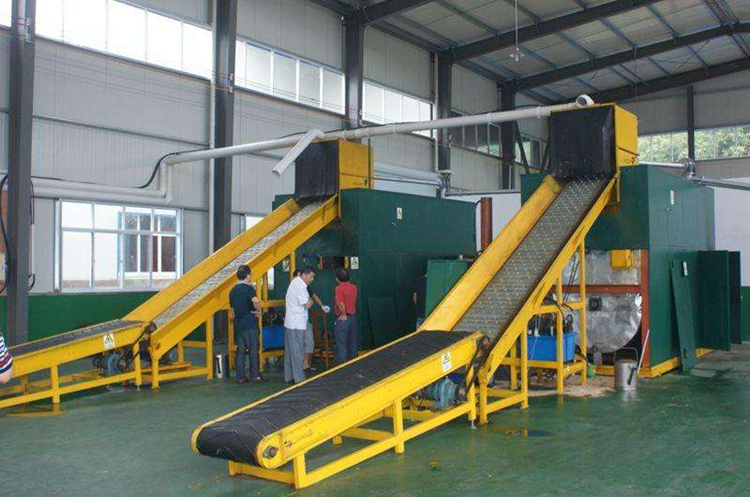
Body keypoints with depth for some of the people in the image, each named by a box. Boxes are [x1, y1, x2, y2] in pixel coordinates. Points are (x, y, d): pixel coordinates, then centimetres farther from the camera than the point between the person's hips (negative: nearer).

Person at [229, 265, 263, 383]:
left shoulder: (233, 290, 13)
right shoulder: (248, 288, -11)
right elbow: (255, 301, -30)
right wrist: (258, 310, -13)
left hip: (238, 324, 7)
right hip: (250, 324, -7)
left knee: (240, 350, 9)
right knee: (253, 350, 2)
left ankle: (240, 376, 9)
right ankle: (255, 375, 7)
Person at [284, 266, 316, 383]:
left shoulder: (295, 282, 15)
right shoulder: (300, 286, -17)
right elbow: (307, 305, -17)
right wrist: (311, 300, 1)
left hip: (290, 323, 10)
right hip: (297, 325, -10)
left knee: (289, 351, 12)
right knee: (298, 352, -3)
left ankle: (289, 376, 18)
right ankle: (299, 377, 3)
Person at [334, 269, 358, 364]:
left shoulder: (339, 288, -15)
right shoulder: (353, 287, 6)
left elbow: (341, 304, -24)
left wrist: (343, 314, -15)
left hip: (343, 319, -7)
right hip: (353, 317, 7)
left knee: (341, 344, -1)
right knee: (352, 343, 14)